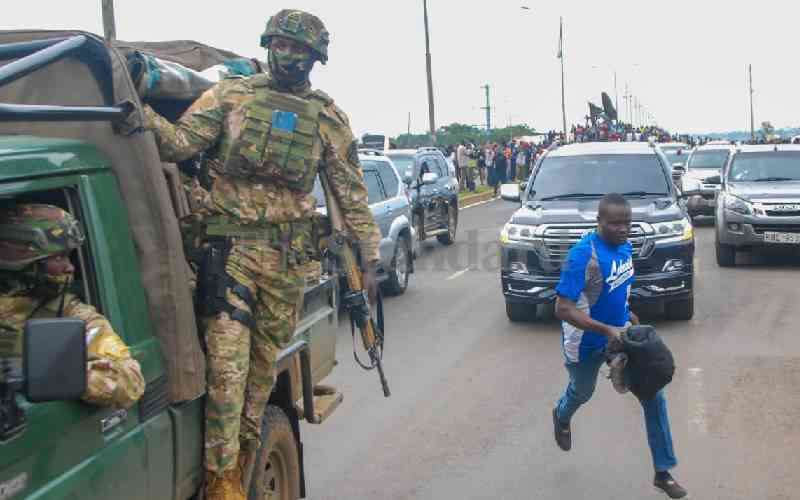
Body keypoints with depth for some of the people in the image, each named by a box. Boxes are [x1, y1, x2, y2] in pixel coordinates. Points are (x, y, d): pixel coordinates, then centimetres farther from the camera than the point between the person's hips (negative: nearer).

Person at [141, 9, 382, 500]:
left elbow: (352, 194, 10)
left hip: (287, 256, 2)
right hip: (231, 244, -2)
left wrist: (369, 259, 6)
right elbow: (178, 143, -3)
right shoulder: (230, 94, 6)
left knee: (264, 366, 9)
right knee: (228, 363, -9)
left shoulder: (329, 117, 9)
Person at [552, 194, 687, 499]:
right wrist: (606, 330, -36)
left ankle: (663, 472, 10)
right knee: (582, 392, 23)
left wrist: (630, 316, 11)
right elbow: (562, 309, -33)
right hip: (586, 342, -5)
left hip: (621, 333, 5)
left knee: (654, 396, -2)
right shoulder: (583, 255, -30)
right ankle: (562, 417, 61)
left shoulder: (625, 247, -6)